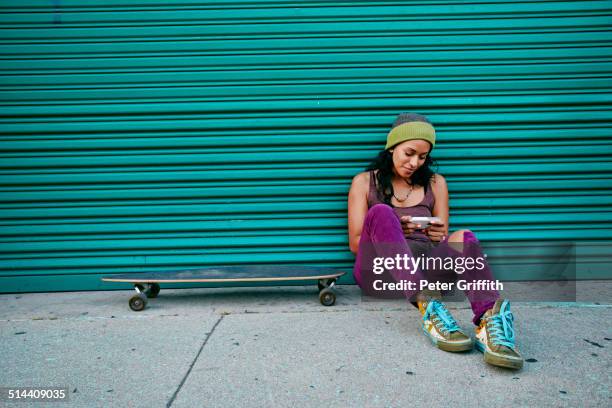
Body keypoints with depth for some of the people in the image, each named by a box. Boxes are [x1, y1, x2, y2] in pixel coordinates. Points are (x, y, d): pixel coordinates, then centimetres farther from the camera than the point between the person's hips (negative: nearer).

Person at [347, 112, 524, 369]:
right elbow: (355, 243, 5)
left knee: (464, 237, -28)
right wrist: (392, 232, -15)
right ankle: (428, 308, -48)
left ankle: (489, 320, -54)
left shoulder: (435, 183, 17)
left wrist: (439, 236, -11)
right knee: (381, 213, -30)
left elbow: (443, 240, 15)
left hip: (424, 269, 2)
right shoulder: (365, 182, 10)